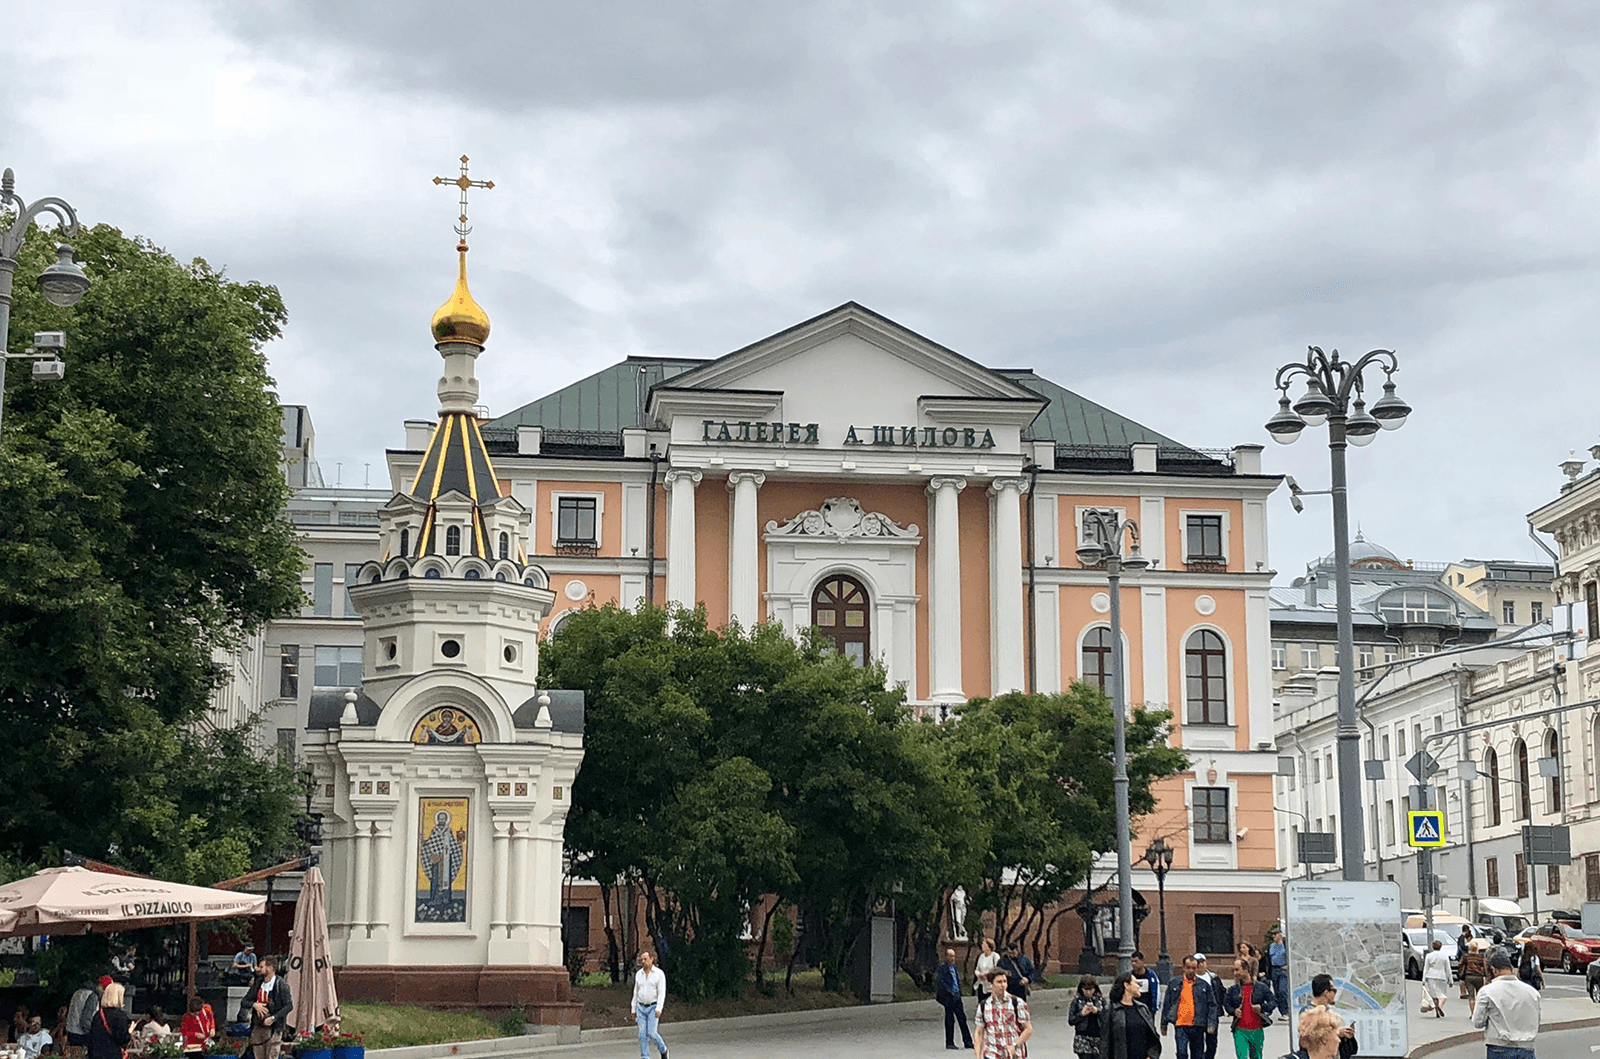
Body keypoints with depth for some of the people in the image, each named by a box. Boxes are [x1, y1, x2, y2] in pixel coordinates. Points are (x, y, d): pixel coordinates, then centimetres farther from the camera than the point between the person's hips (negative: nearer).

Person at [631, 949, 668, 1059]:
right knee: (642, 1034, -3)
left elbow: (662, 993, -12)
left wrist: (659, 1009, -23)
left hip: (653, 1007, -4)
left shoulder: (659, 973, -6)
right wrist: (633, 1010, 14)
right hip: (641, 1008, 4)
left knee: (651, 1033, -11)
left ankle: (663, 1050, 15)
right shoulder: (638, 974, 8)